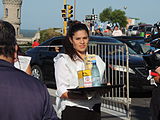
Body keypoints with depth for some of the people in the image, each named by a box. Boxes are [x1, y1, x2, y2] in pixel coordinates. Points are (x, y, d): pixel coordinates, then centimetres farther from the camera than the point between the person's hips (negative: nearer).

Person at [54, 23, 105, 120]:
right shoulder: (63, 61, 0)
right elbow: (61, 91, -9)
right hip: (73, 110, -4)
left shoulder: (97, 60, 16)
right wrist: (81, 96, -27)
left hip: (94, 108, 4)